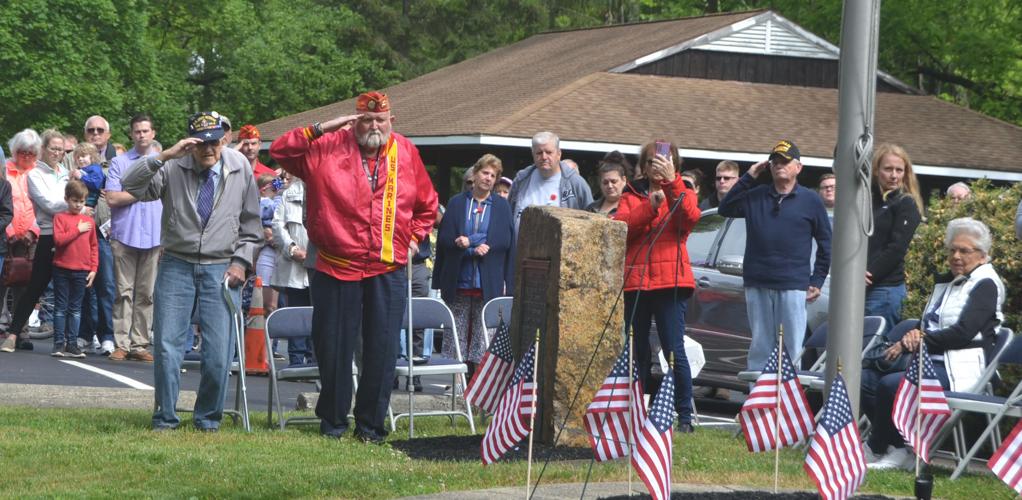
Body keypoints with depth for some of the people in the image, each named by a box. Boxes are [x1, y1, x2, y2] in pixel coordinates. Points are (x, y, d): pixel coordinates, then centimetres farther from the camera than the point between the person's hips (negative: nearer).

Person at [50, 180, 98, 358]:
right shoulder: (60, 217, -2)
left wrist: (93, 269, 4)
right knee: (60, 308, 3)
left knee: (75, 309, 7)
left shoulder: (88, 220, 7)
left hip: (82, 271, 3)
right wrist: (78, 230, -13)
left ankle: (72, 343, 10)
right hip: (62, 270, -3)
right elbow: (58, 240, -15)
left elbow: (94, 246, 10)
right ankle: (59, 343, 6)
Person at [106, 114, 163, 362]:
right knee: (124, 292, -2)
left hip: (154, 237, 2)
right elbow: (112, 198, -5)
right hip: (125, 236, -2)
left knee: (146, 293, 2)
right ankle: (121, 343, -1)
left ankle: (140, 344, 5)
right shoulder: (119, 162, 6)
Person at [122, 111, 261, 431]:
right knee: (167, 345, -2)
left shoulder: (240, 168, 3)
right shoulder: (173, 168, -5)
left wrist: (241, 262, 2)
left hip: (221, 269, 1)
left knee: (219, 352, -5)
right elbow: (130, 186, -19)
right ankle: (165, 418, 11)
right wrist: (164, 156, -26)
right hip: (177, 265, 0)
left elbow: (251, 225, 12)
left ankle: (208, 418, 12)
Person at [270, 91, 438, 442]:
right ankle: (333, 420, 17)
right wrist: (320, 129, -12)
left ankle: (370, 423, 13)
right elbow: (280, 151, -5)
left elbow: (427, 204, 23)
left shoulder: (406, 153, 10)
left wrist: (414, 238, 12)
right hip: (337, 266, -2)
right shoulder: (329, 148, 1)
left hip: (388, 271, 2)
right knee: (334, 347, 4)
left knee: (382, 349, 2)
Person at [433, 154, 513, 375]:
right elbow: (444, 239, 0)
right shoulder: (456, 203, 9)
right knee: (456, 334, 1)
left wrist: (467, 242, -9)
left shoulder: (502, 206, 9)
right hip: (458, 281, 1)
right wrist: (477, 247, -11)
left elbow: (504, 241, -1)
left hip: (489, 283, -1)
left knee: (484, 336, -4)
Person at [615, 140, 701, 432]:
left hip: (670, 282, -3)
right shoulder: (632, 196, 16)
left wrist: (672, 181, -22)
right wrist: (649, 206, -15)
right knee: (636, 352, 6)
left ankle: (685, 416, -5)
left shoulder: (681, 193, 10)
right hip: (635, 281, 3)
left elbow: (691, 216, -14)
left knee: (674, 350, -9)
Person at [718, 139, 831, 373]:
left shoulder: (810, 200, 7)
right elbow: (725, 209, 7)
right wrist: (748, 178, 3)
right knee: (760, 349, 6)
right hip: (757, 284, 3)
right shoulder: (756, 196, 13)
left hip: (793, 285, -3)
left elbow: (825, 244, 9)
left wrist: (817, 281, 3)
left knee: (792, 348, -5)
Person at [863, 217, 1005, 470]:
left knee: (890, 383, -29)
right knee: (866, 378, -13)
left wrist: (919, 340, -12)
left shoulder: (986, 285, -3)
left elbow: (963, 333, -15)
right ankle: (897, 450, -11)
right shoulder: (945, 282, 24)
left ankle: (877, 449, -10)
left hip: (958, 369, -9)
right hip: (930, 362, 9)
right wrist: (914, 336, -7)